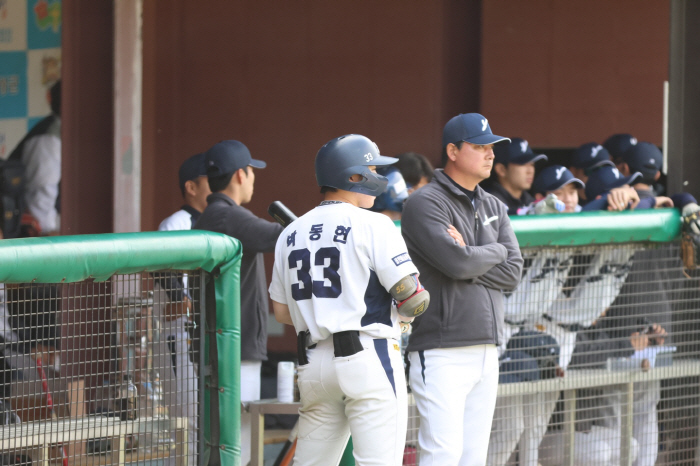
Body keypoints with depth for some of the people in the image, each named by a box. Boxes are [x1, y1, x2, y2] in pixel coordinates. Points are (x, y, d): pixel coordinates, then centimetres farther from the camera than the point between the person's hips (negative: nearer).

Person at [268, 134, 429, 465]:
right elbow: (412, 299, -11)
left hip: (313, 363, 7)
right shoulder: (373, 226, -6)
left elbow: (281, 312, 17)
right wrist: (400, 313, 11)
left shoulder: (291, 234, 13)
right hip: (368, 359, -7)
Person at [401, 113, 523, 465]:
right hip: (442, 353, -8)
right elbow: (458, 263, -19)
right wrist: (495, 251, -1)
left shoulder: (494, 208, 17)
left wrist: (470, 258, -9)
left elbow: (511, 273, 5)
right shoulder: (425, 204, -7)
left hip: (486, 351, 8)